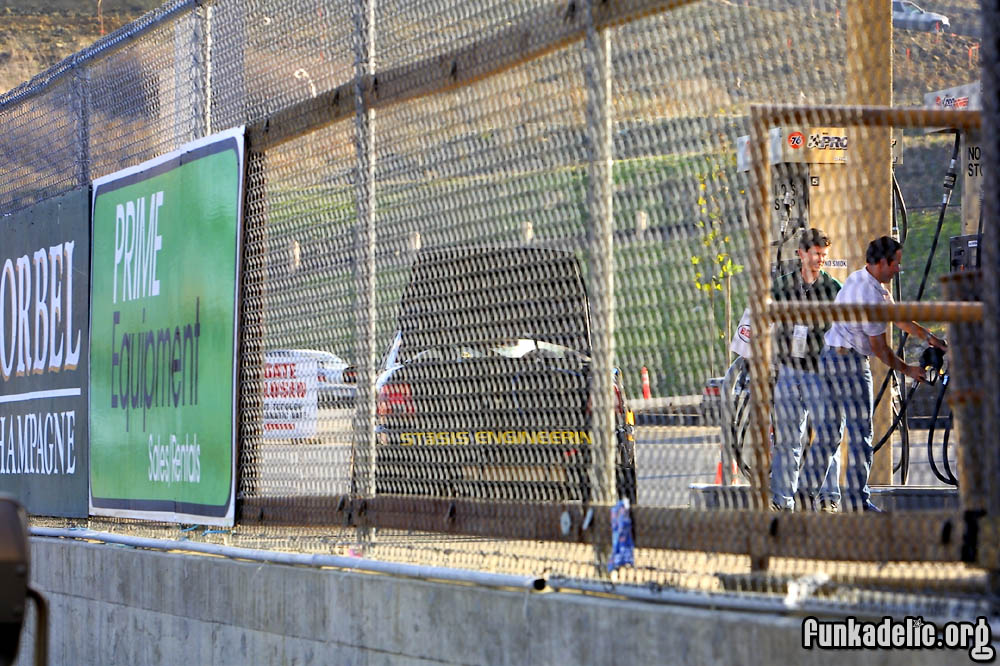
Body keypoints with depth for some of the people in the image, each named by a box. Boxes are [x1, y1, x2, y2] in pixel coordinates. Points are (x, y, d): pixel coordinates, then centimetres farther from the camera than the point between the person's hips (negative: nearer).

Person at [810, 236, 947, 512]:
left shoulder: (859, 279, 12)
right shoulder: (870, 294, -19)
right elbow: (879, 347, -13)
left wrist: (928, 337, 18)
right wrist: (906, 369, 1)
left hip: (829, 356, 10)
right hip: (850, 361, -10)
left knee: (829, 428, 12)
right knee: (860, 431, -5)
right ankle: (859, 501, -6)